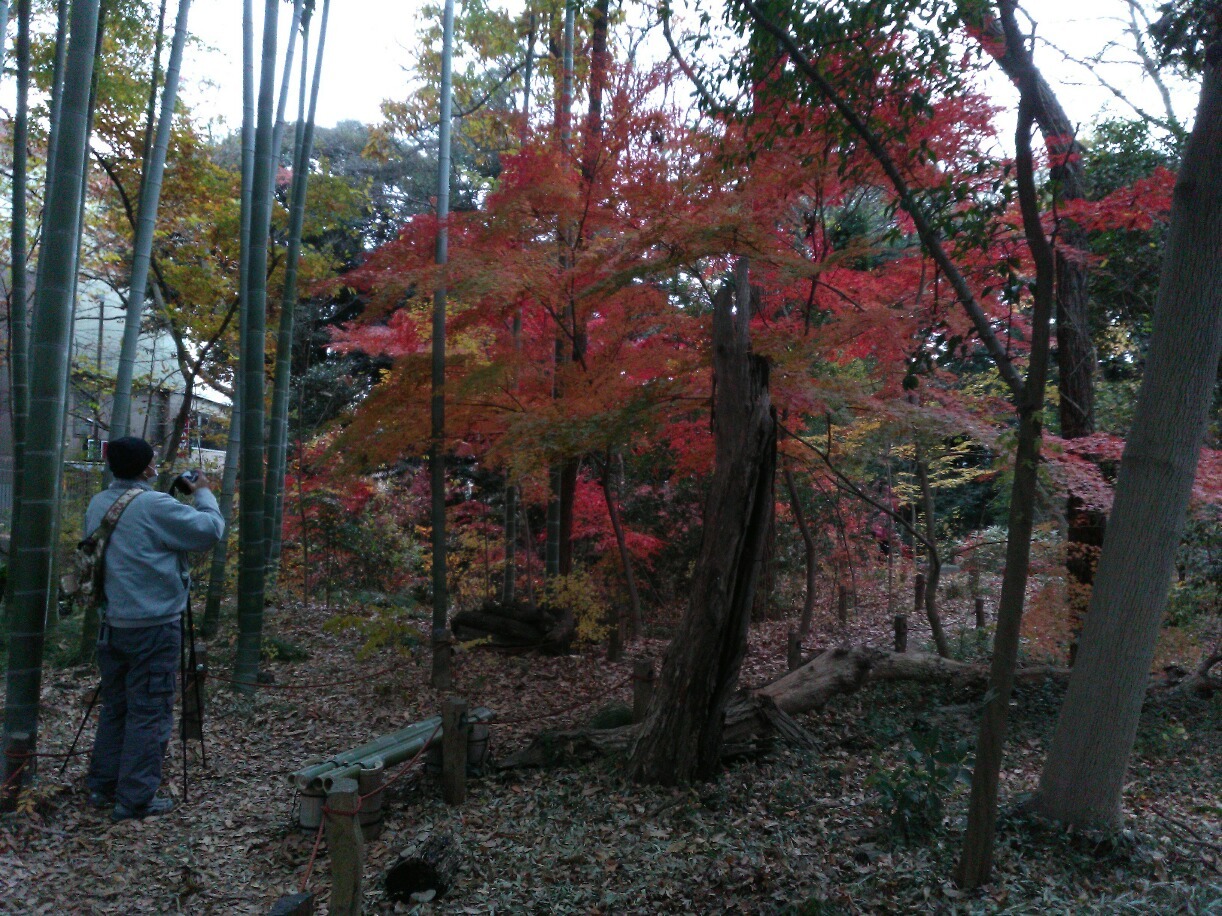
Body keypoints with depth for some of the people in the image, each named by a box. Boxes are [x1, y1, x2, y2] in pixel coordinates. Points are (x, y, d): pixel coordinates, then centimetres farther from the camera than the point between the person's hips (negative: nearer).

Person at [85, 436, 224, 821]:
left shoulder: (97, 504, 6)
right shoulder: (154, 505, -17)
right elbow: (210, 530, -14)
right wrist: (204, 494, 2)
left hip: (110, 625, 8)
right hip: (153, 626, -8)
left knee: (114, 707, 18)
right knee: (149, 713, 1)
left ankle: (102, 787, 26)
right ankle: (135, 799, 5)